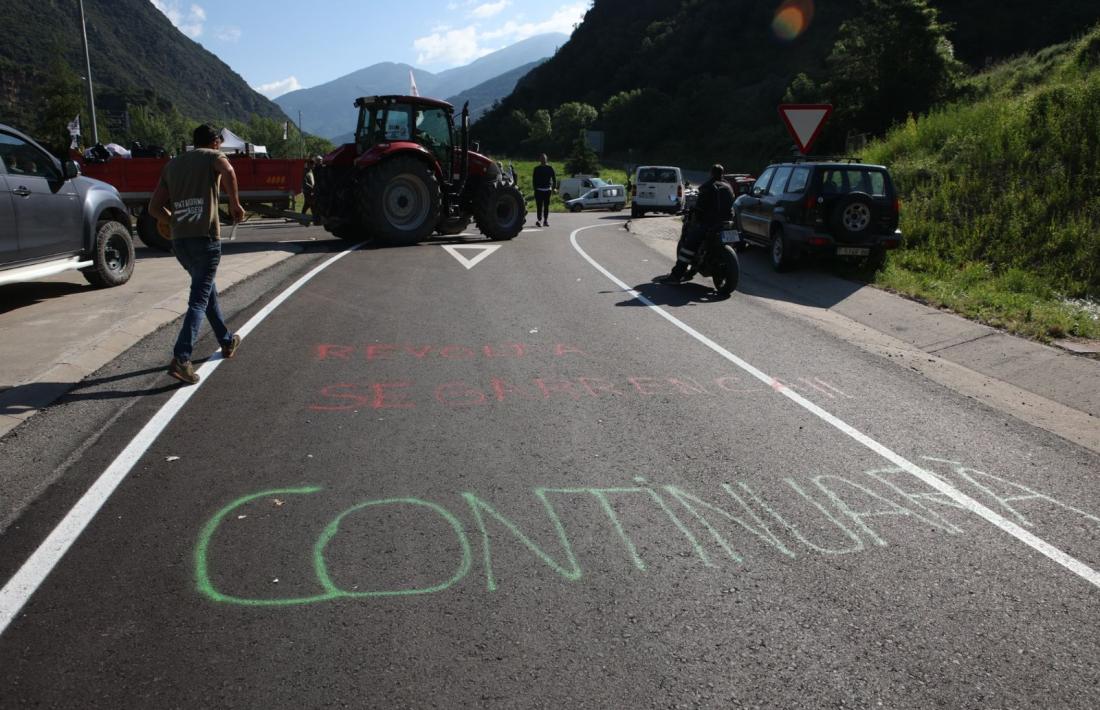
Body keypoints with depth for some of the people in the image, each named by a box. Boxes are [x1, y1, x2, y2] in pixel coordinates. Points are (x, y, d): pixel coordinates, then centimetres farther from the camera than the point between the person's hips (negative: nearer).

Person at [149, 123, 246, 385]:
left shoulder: (172, 164, 21)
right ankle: (181, 358, -17)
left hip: (179, 240, 6)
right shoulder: (213, 156, 4)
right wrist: (235, 204, -12)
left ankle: (227, 341, 37)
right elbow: (228, 172, -22)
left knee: (207, 289, 24)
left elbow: (155, 207, 16)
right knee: (199, 299, -6)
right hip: (205, 238, -6)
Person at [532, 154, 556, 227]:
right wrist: (535, 188, -4)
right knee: (539, 206, -7)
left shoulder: (550, 168, 8)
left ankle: (545, 220, 10)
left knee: (546, 206, 4)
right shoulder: (537, 169, 5)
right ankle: (539, 220, -5)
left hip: (548, 189, 2)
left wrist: (554, 187, -1)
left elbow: (554, 178, 8)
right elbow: (534, 179, 5)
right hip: (539, 190, -2)